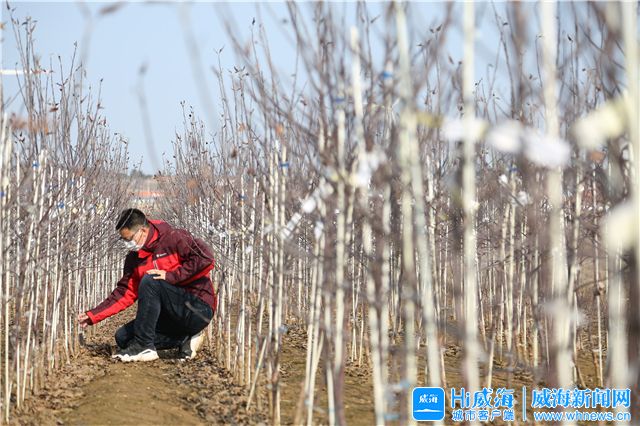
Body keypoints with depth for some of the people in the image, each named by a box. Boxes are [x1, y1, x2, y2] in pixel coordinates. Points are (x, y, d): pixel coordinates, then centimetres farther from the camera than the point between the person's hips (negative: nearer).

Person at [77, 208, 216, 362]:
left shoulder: (175, 239, -13)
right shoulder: (134, 258, 9)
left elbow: (205, 259, -26)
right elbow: (124, 293, 9)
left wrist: (171, 276, -25)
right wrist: (93, 316, 1)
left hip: (199, 311, -8)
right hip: (172, 315, 9)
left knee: (150, 281, -26)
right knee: (123, 338, 0)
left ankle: (144, 346, -19)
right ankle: (184, 340, 1)